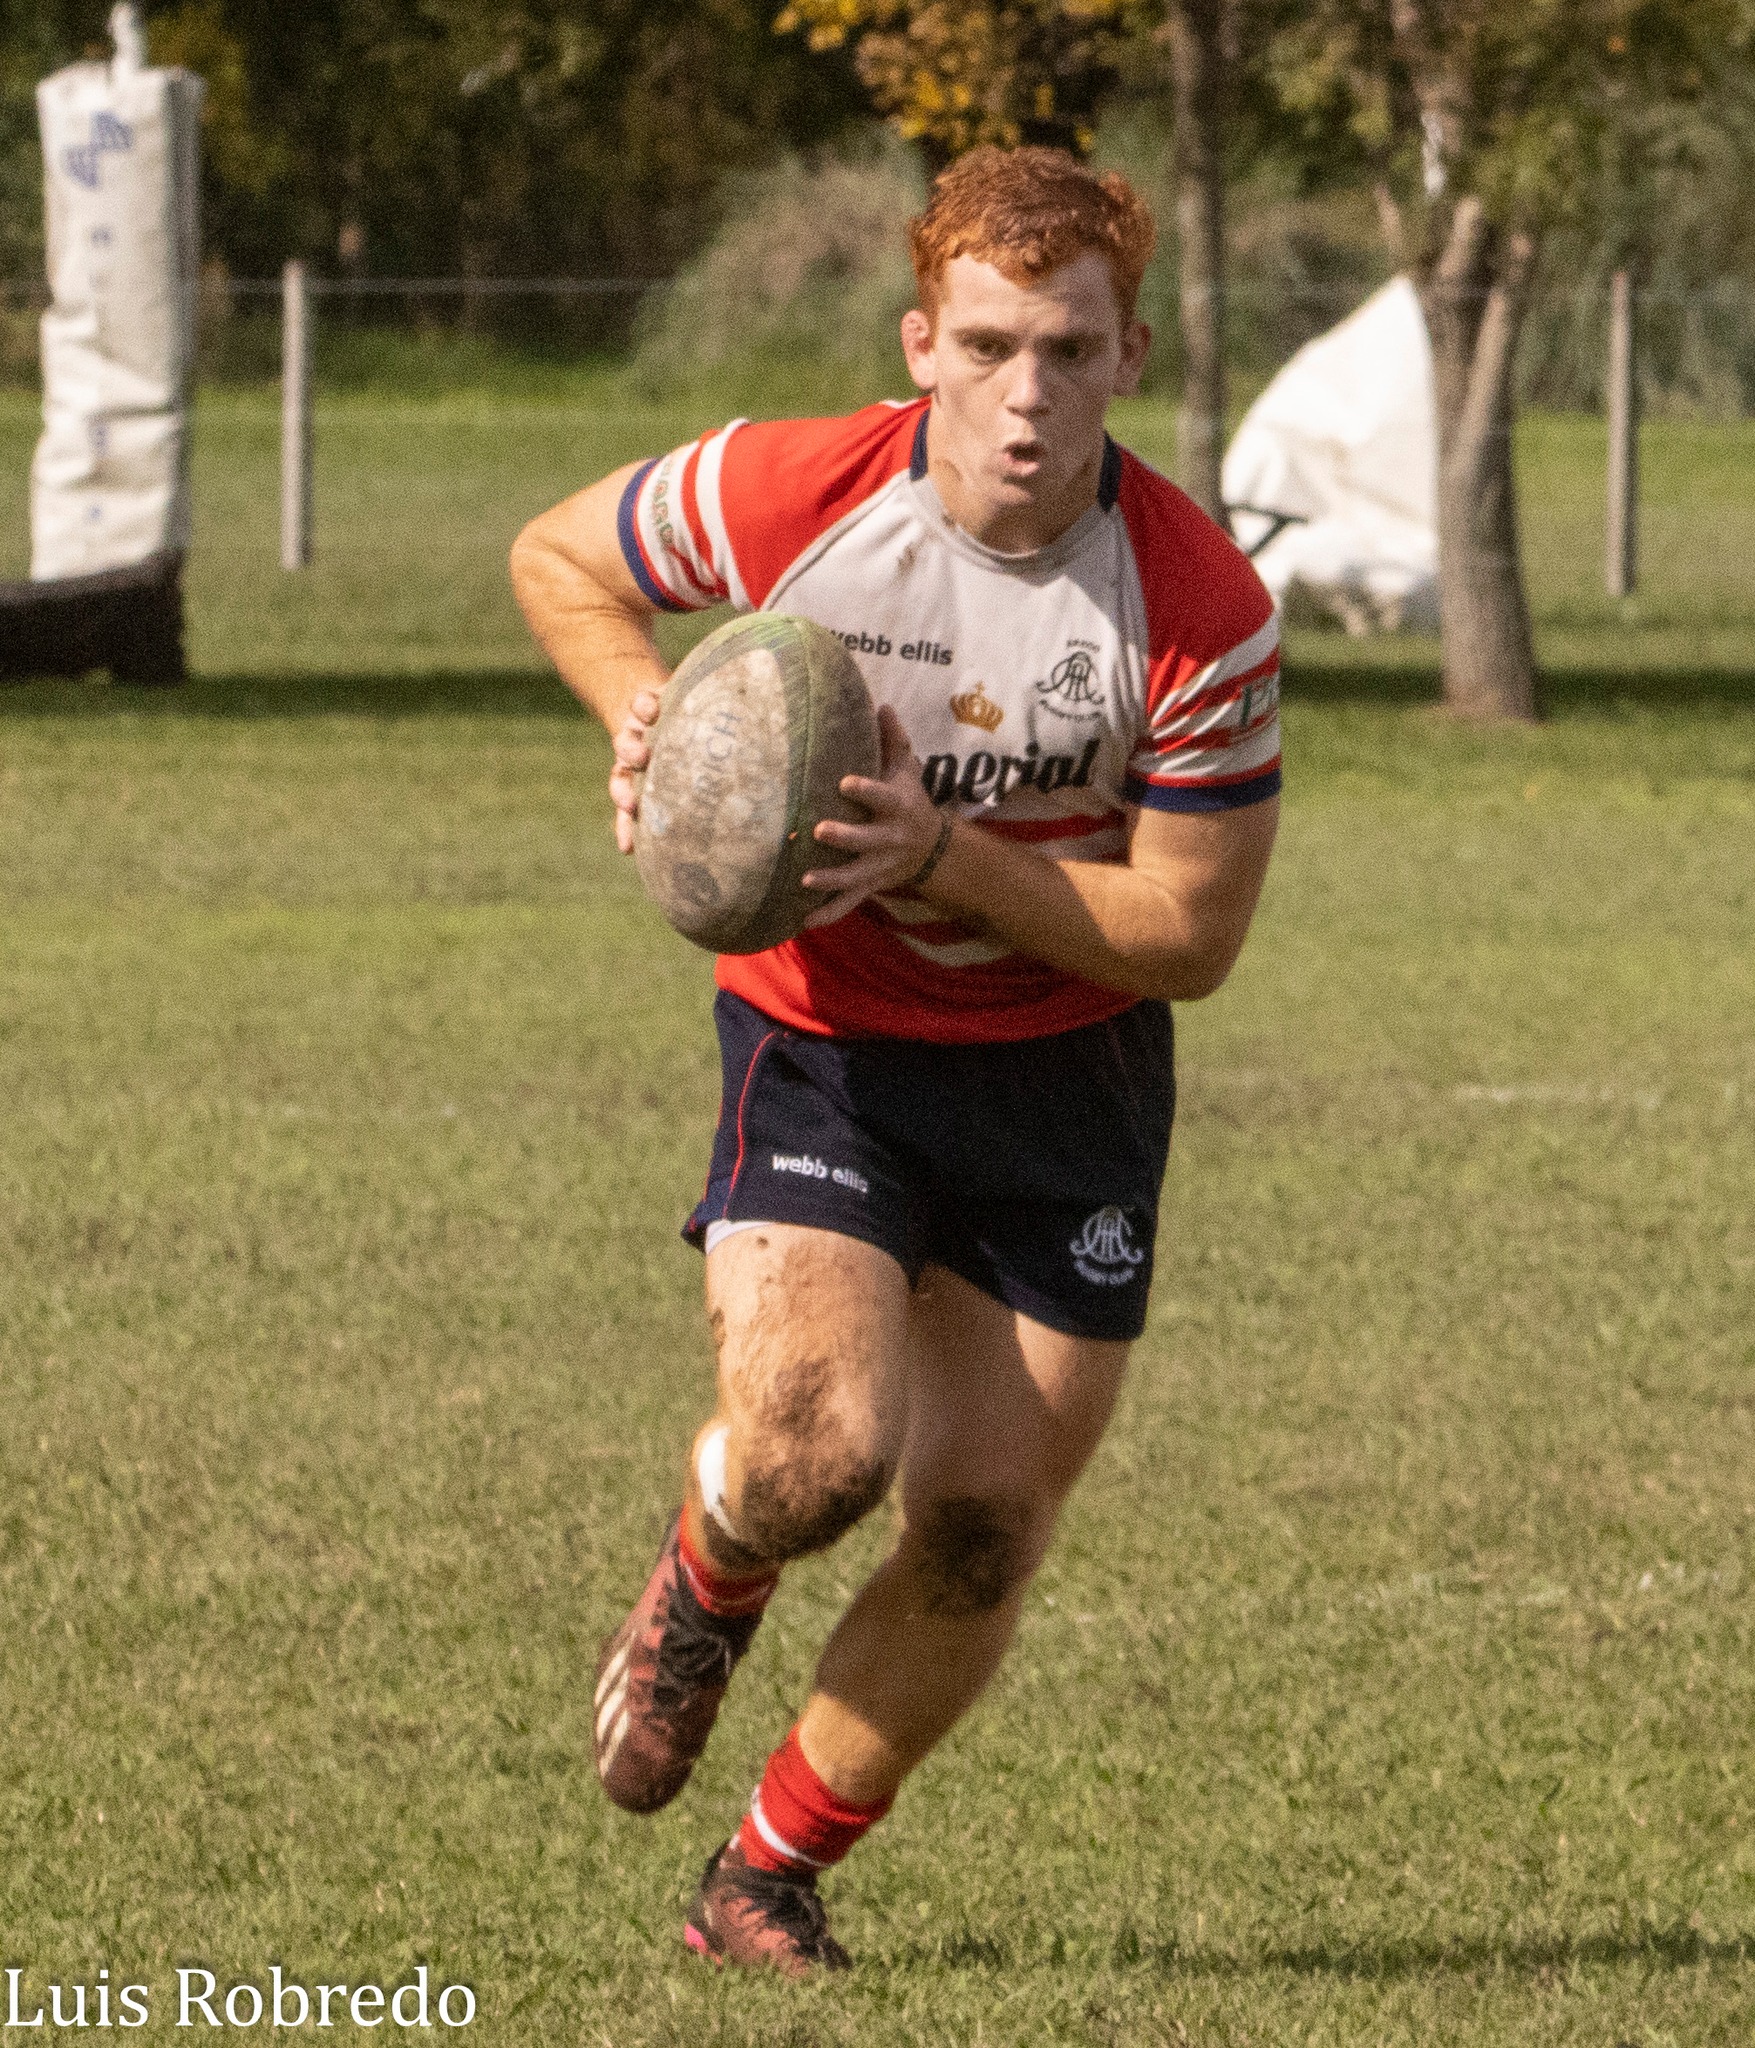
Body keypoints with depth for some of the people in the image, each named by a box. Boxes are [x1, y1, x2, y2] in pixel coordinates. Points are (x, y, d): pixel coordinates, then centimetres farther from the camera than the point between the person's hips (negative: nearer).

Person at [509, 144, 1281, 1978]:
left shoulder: (1202, 608, -19)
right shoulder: (786, 498, -18)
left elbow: (1190, 934, -13)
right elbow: (557, 556, 3)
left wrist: (944, 860, -25)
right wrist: (647, 715, -15)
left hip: (1070, 1066, 2)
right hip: (821, 1039, -1)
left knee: (983, 1533, 2)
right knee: (817, 1447, -24)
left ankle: (769, 1877, 25)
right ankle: (699, 1589, 15)